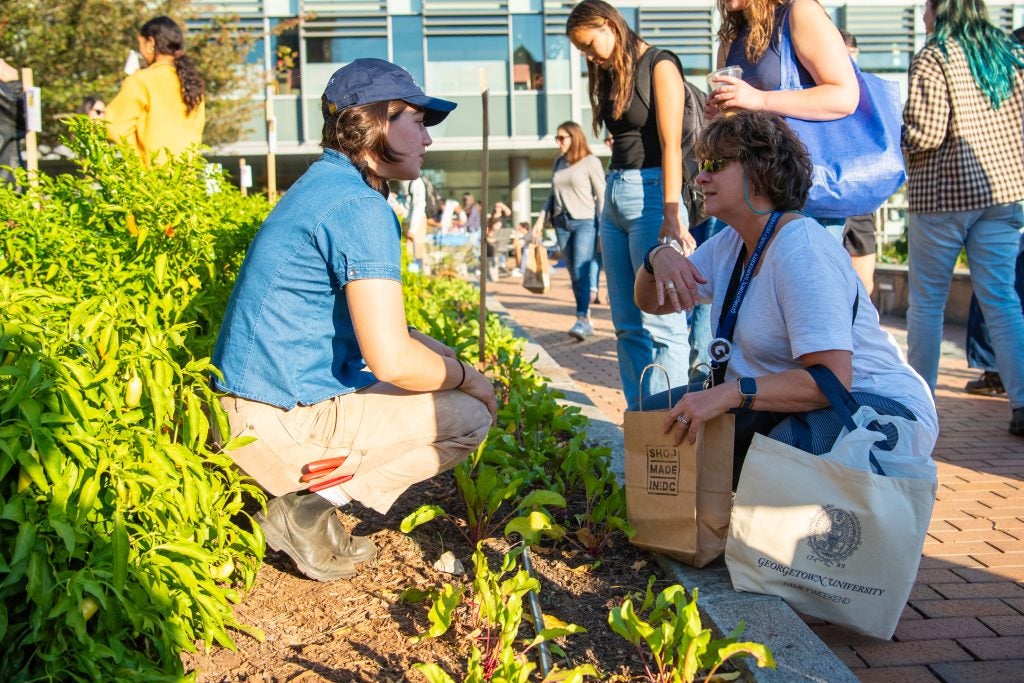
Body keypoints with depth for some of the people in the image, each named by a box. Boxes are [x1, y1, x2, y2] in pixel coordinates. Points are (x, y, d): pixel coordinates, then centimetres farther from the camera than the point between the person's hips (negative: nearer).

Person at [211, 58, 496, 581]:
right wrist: (464, 376, -6)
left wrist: (437, 351, 12)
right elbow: (392, 359, -25)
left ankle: (309, 499, 10)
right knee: (469, 416, -4)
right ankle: (313, 507, -6)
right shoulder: (360, 209, -19)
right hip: (282, 423, -10)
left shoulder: (324, 186, 14)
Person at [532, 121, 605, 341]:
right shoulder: (558, 163, 15)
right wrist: (542, 217, 11)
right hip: (562, 223, 6)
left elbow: (601, 195, -4)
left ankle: (582, 320, -19)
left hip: (585, 222, -6)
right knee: (574, 274, 6)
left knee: (581, 271, -17)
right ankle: (588, 322, 12)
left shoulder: (591, 162, -2)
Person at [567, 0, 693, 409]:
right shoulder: (611, 76, 18)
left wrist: (671, 212, -20)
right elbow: (620, 144, 15)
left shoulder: (659, 65, -3)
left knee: (659, 322, -9)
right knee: (627, 324, 6)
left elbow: (671, 144, -12)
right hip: (614, 193, 8)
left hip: (651, 190, -8)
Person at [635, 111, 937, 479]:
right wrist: (658, 257, -8)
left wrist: (730, 393, -40)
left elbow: (831, 378, -30)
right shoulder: (729, 243, 7)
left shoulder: (802, 252, -22)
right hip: (793, 400, 8)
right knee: (660, 415, -5)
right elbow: (652, 303, 14)